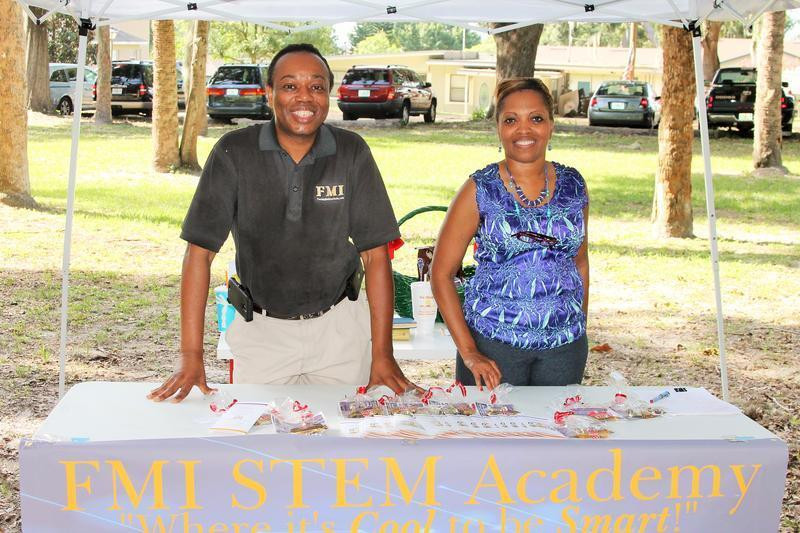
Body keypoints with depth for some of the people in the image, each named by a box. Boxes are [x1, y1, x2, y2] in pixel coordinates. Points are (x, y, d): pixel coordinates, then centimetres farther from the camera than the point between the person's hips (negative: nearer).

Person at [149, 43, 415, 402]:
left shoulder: (352, 153, -9)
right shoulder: (234, 152, -12)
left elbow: (375, 253, -7)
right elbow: (200, 251, -12)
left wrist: (383, 355, -12)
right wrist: (191, 357, -18)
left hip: (338, 325, 1)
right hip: (260, 328, -1)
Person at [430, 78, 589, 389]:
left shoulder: (573, 186, 5)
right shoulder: (479, 190, -5)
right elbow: (441, 273, -5)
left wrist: (580, 326, 10)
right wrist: (468, 352, -10)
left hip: (565, 345, 3)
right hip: (493, 343, -3)